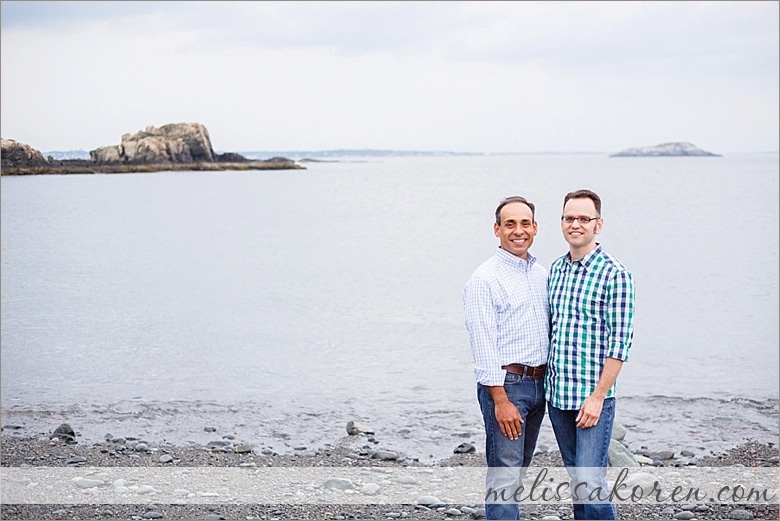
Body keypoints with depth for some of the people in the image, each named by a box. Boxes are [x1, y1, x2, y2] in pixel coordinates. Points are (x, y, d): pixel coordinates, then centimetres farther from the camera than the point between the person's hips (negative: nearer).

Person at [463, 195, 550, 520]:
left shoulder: (542, 274, 12)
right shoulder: (485, 279, -10)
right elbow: (483, 344, -15)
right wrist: (501, 401, -20)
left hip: (538, 384, 7)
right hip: (506, 384, -7)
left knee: (518, 472, 15)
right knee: (504, 476, -6)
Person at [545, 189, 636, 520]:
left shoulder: (614, 274, -10)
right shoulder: (555, 270, 10)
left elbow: (620, 342, -13)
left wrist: (597, 397, -17)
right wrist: (549, 386, 12)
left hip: (592, 396, -6)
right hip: (556, 393, 6)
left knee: (590, 481, -10)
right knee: (575, 477, 14)